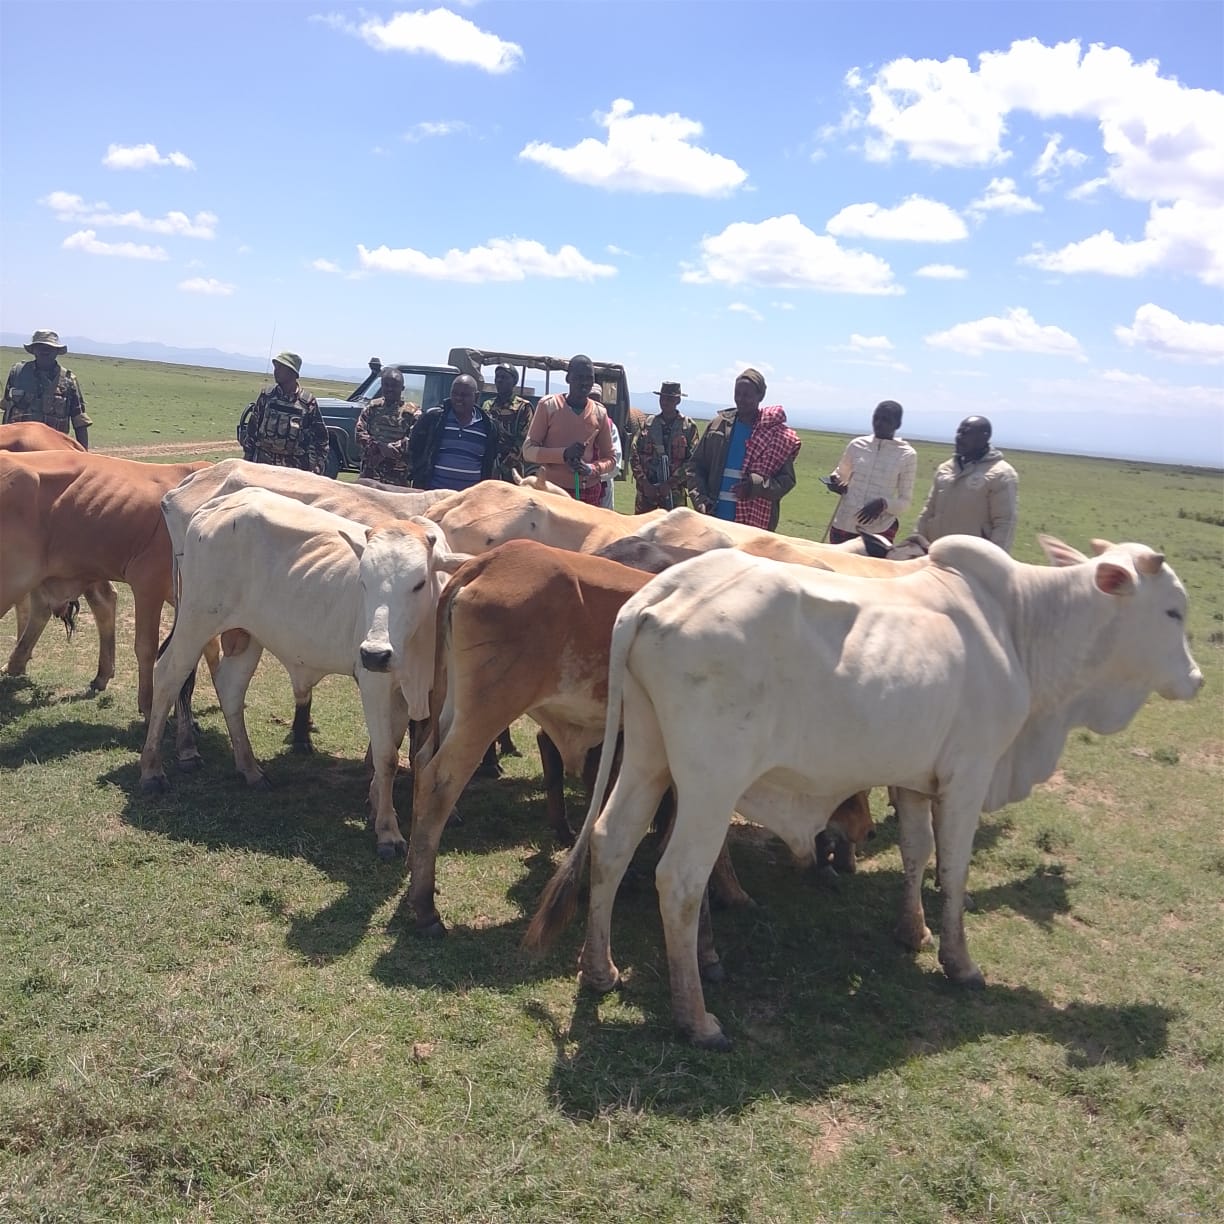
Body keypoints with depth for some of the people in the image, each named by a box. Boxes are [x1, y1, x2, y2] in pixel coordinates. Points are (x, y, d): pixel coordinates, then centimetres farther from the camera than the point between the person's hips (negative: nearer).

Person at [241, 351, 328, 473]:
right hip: (263, 462, 2)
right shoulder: (266, 395, 4)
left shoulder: (308, 402, -3)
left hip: (294, 467, -2)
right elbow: (252, 427, 10)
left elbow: (320, 436, 1)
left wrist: (319, 466, -4)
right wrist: (247, 457, 7)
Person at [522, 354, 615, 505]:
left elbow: (609, 459, 13)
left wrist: (592, 469, -11)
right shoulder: (548, 405, -2)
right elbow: (528, 450, -3)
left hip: (588, 493, 3)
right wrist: (563, 454, -19)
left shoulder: (600, 413, 7)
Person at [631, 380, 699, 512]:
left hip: (674, 490, -2)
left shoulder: (688, 427, 0)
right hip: (646, 488, 2)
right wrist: (644, 482, -8)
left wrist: (670, 483, -14)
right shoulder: (648, 423, 6)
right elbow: (634, 454, 3)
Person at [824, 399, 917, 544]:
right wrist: (835, 483, -1)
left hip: (880, 531, -3)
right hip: (844, 525, 3)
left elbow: (905, 502, 1)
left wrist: (883, 504, -19)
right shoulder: (858, 445, 6)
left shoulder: (906, 455, -2)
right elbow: (839, 474, 23)